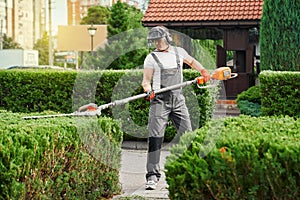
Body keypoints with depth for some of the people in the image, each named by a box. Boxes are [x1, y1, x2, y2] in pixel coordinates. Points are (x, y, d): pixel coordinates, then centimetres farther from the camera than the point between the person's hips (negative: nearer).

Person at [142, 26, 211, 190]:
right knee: (155, 137, -12)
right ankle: (152, 176, -10)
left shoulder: (179, 52, 12)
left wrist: (203, 71, 17)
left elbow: (192, 62, 32)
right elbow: (146, 80, -1)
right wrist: (148, 90, -21)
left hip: (178, 100, 3)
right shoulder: (151, 58, 3)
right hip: (159, 100, -3)